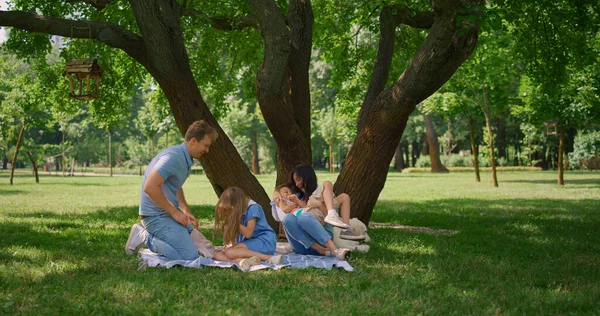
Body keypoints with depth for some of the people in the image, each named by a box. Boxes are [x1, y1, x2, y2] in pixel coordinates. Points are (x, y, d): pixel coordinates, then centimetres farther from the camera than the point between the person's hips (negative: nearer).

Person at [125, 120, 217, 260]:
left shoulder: (186, 159, 12)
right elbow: (150, 187, -30)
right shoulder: (173, 157, -21)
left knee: (206, 249, 10)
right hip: (156, 216, -10)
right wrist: (174, 212, -20)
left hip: (169, 213, 10)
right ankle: (146, 237, -4)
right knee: (190, 256, -18)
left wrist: (186, 212, 14)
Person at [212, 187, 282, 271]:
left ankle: (269, 258, -29)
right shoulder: (238, 211, 10)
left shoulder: (252, 208, -10)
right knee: (217, 255, -12)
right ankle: (242, 261, -38)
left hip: (264, 242, -8)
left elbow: (248, 233, -15)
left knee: (230, 252, -29)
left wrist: (235, 221, -13)